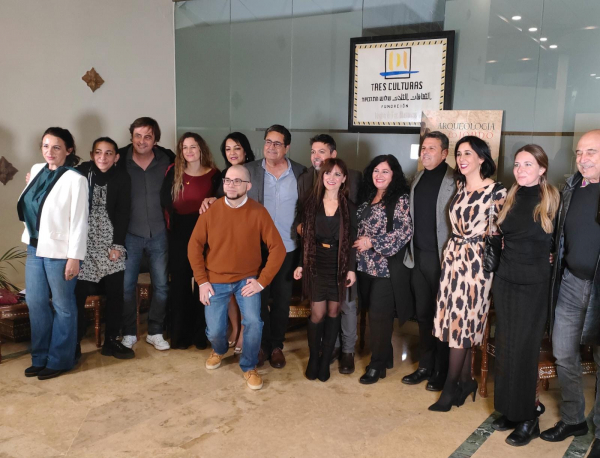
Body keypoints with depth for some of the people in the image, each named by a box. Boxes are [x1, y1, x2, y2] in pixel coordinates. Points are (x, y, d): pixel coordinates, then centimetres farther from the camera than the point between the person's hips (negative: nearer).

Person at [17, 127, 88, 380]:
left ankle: (59, 360, 18)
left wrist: (75, 257, -16)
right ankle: (40, 358, 27)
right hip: (35, 247, 7)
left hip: (59, 251, -7)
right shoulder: (36, 170, 7)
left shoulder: (75, 179, -14)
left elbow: (79, 221, -15)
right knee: (35, 303, 13)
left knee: (63, 307, 5)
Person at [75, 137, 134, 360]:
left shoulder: (122, 178, 0)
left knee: (116, 293, 4)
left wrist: (118, 245, -7)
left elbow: (123, 214, -1)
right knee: (77, 293, -3)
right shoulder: (80, 174, -4)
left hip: (111, 243, 2)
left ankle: (111, 341, 18)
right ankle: (74, 343, 12)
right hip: (84, 242, -2)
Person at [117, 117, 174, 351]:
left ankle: (155, 332, 24)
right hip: (130, 234, -1)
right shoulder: (120, 159, -7)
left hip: (159, 233, 1)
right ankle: (129, 333, 22)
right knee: (126, 285, 6)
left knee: (161, 285, 8)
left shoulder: (167, 159, -4)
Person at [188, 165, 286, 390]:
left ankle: (249, 367, 9)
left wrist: (262, 281, -13)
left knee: (253, 322, -18)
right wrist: (202, 280, -6)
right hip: (216, 281, 1)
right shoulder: (210, 210, -8)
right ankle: (219, 350, 40)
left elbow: (278, 248, -10)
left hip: (247, 279, -1)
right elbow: (194, 246, -1)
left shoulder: (258, 212, -12)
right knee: (215, 330, 1)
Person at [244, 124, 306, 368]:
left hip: (288, 248, 1)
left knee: (282, 300, 12)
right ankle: (262, 344, 26)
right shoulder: (249, 170, -2)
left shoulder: (300, 173, 0)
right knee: (259, 298, 10)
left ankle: (277, 345, 28)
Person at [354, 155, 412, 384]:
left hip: (386, 266, -6)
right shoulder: (368, 197, 13)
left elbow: (404, 232, -15)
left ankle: (377, 365, 10)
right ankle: (384, 355, 26)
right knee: (371, 311, 11)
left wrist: (372, 242, -16)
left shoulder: (400, 199, -8)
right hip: (365, 264, 7)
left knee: (380, 314, -2)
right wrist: (359, 244, 8)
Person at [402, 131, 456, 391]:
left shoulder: (455, 181, -9)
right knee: (423, 314, 13)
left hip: (442, 257, -6)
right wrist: (410, 251, 13)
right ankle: (425, 366, 26)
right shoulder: (418, 179, 12)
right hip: (418, 256, 6)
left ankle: (442, 371, 19)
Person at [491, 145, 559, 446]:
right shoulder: (511, 198, 7)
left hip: (533, 285, -5)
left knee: (524, 350, 0)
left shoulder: (552, 200, -7)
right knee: (505, 347, 9)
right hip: (505, 280, 5)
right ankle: (509, 411, 22)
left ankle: (528, 420, 15)